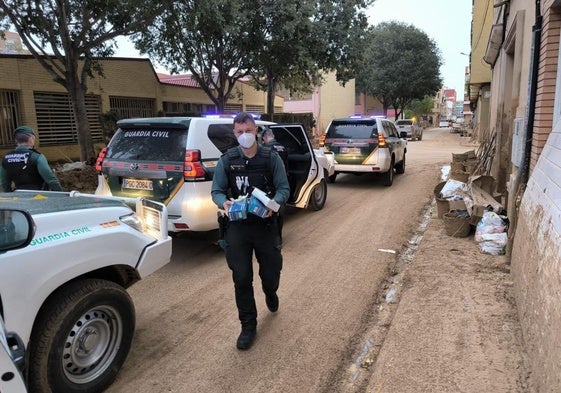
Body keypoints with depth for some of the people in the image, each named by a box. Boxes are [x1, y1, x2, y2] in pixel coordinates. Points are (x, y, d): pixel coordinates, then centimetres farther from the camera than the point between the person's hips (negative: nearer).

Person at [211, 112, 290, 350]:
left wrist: (274, 203, -23)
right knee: (241, 279, 3)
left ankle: (270, 294, 49)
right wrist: (224, 203, -20)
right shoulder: (226, 160, 0)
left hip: (265, 224, 0)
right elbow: (216, 191, 3)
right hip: (237, 226, 1)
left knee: (271, 273, 10)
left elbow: (283, 188, -2)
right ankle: (248, 326, 21)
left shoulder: (271, 158, -2)